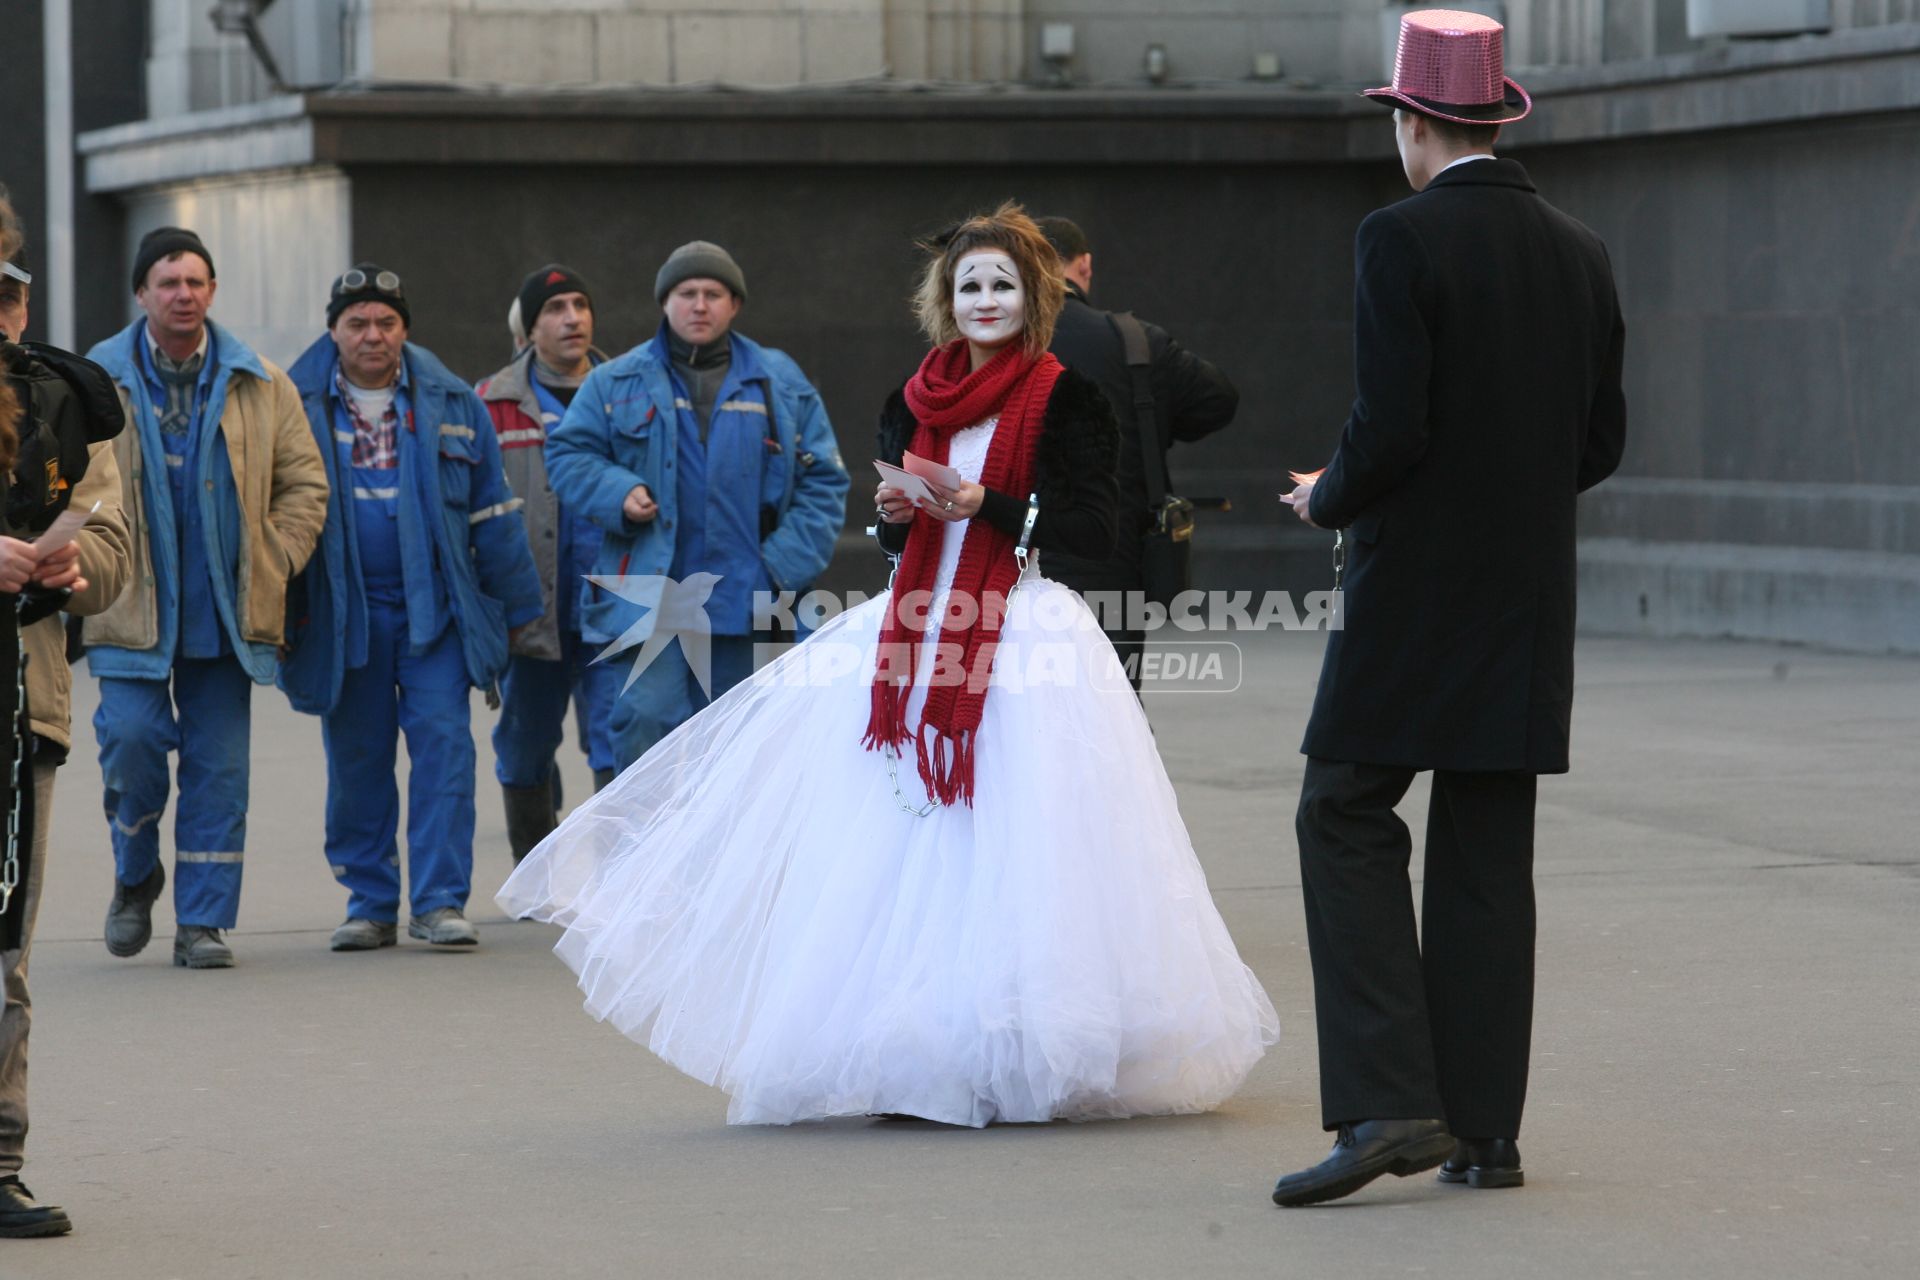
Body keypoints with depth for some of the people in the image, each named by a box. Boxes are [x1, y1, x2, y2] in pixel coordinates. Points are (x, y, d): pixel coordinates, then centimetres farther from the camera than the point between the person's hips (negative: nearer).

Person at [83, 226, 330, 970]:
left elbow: (304, 484, 11)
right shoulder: (98, 381, 0)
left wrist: (272, 566, 1)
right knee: (131, 741, -12)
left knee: (219, 765, 2)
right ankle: (135, 874, 17)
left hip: (224, 614, 2)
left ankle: (203, 922, 9)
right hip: (132, 613, -2)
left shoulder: (260, 385, 6)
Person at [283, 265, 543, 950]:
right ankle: (371, 904, 16)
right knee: (357, 760, 6)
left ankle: (440, 900, -5)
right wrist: (275, 613, 5)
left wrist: (515, 606, 11)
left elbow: (493, 511, 11)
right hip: (342, 615, 0)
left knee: (443, 743, -8)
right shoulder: (298, 405, 3)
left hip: (436, 607, 0)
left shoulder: (452, 403, 6)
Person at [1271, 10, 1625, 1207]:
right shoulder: (1580, 252, 7)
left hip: (1414, 592, -6)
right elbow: (1602, 441, 9)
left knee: (1347, 822, 2)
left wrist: (1328, 501, 1)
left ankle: (1387, 1103, -10)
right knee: (1489, 858, 9)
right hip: (1531, 606, 6)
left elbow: (1391, 429, -18)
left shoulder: (1401, 240, -12)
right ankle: (1485, 1129, 9)